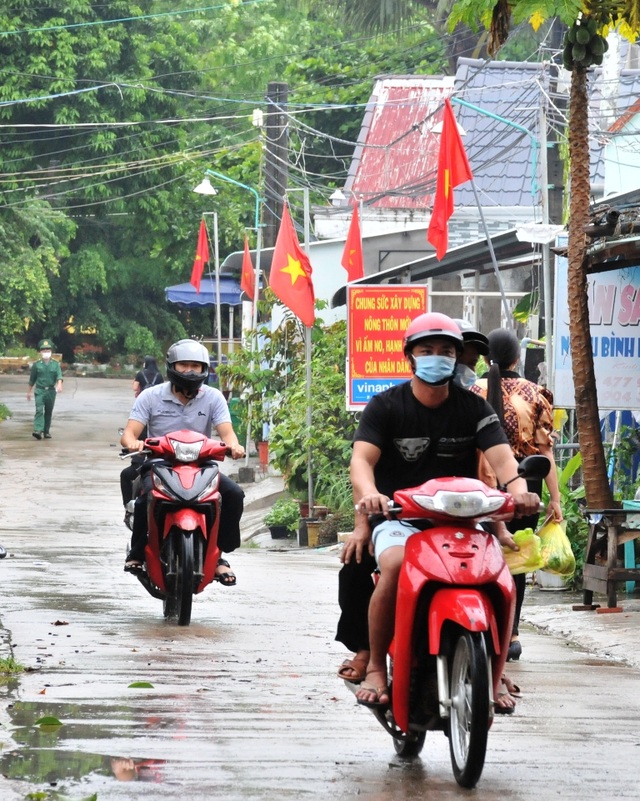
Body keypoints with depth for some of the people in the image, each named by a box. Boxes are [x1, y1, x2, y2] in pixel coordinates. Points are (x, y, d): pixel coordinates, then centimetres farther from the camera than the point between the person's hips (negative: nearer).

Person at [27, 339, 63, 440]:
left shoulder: (55, 364, 4)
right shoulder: (36, 364, 2)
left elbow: (59, 376, -8)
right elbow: (32, 379, 10)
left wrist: (59, 384, -28)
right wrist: (29, 392, 13)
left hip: (51, 391, 2)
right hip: (40, 391, -2)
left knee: (49, 412, 9)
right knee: (39, 410, -16)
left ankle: (46, 431, 19)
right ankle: (38, 430, -25)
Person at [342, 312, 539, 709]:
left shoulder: (473, 408, 7)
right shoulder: (386, 406, 2)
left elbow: (501, 456, -8)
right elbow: (362, 457, -12)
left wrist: (519, 490, -31)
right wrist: (369, 494, -36)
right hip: (399, 516, -2)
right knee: (395, 567, -35)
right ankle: (376, 667, -20)